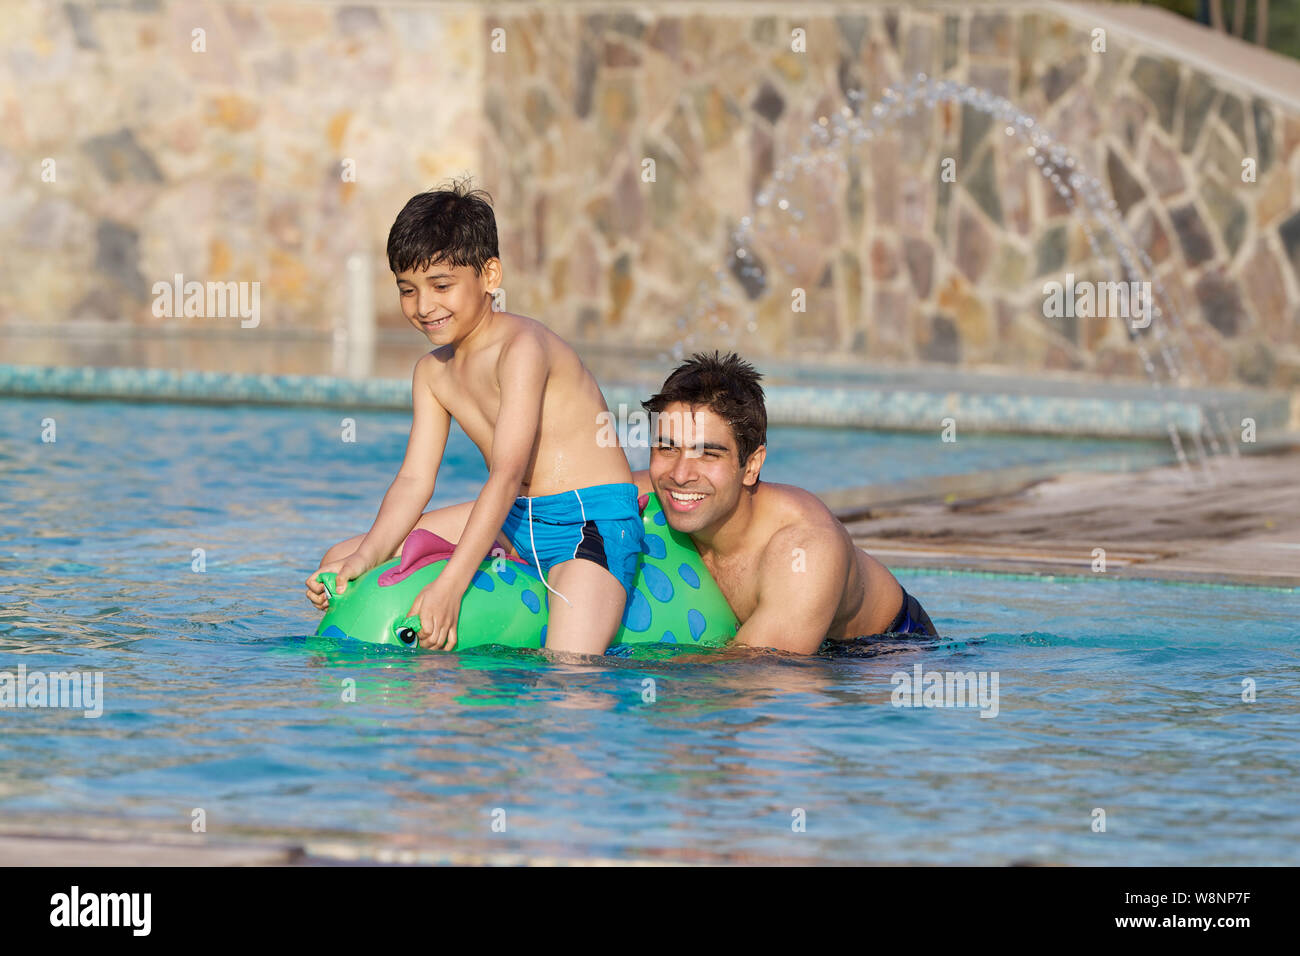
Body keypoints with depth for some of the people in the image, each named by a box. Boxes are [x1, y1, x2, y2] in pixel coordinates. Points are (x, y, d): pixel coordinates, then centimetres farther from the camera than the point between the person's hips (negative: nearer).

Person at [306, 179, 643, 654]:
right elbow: (414, 480, 4)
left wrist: (450, 585, -33)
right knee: (340, 562, 6)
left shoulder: (522, 347, -18)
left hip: (592, 520, -8)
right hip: (516, 521, 8)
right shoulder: (433, 371, 8)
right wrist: (366, 559, -15)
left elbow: (507, 473, -26)